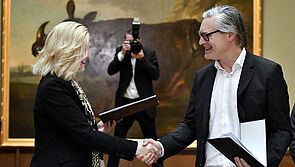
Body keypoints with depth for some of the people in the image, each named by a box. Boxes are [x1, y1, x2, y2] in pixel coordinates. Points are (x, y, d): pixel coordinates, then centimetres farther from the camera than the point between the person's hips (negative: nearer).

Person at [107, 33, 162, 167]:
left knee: (152, 140, 5)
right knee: (118, 138, 6)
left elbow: (155, 75, -8)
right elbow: (111, 70, -7)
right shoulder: (120, 52, 5)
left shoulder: (149, 53, 1)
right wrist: (122, 53, -18)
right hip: (125, 103, 1)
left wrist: (142, 58, -19)